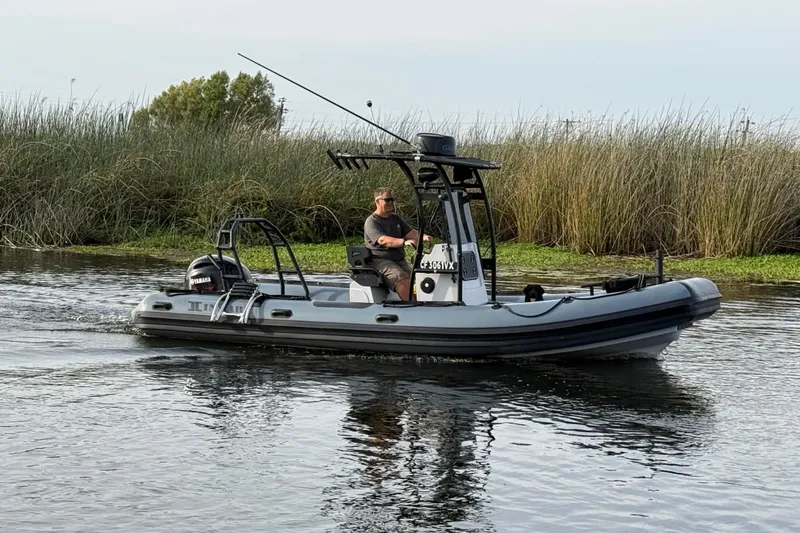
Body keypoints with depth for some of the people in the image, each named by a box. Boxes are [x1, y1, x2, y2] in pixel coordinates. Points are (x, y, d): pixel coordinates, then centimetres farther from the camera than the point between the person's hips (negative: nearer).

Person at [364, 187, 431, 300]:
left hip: (399, 260, 7)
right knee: (403, 280, -30)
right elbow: (382, 240, -21)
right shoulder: (371, 222, -4)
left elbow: (411, 232, 12)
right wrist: (404, 242, -35)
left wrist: (422, 237, -11)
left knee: (414, 281, -20)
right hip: (380, 260, -7)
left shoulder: (396, 218, 21)